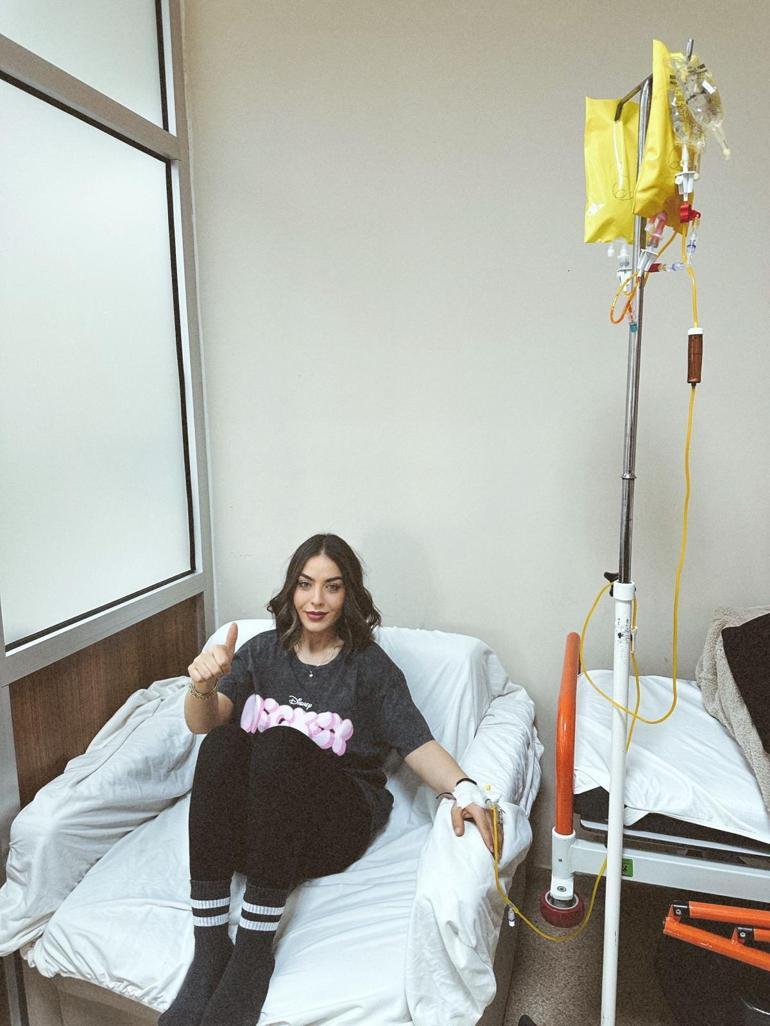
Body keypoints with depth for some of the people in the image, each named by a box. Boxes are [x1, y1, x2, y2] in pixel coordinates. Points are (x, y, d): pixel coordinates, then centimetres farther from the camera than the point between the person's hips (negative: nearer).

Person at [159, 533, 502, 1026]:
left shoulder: (370, 665, 3)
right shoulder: (262, 651, 8)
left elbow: (418, 743, -5)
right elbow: (203, 722, -6)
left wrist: (464, 789, -26)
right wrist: (204, 686, -30)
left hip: (338, 824, -2)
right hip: (252, 824, 2)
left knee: (280, 743, -32)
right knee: (222, 742, -29)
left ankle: (254, 950, -25)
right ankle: (209, 949, -28)